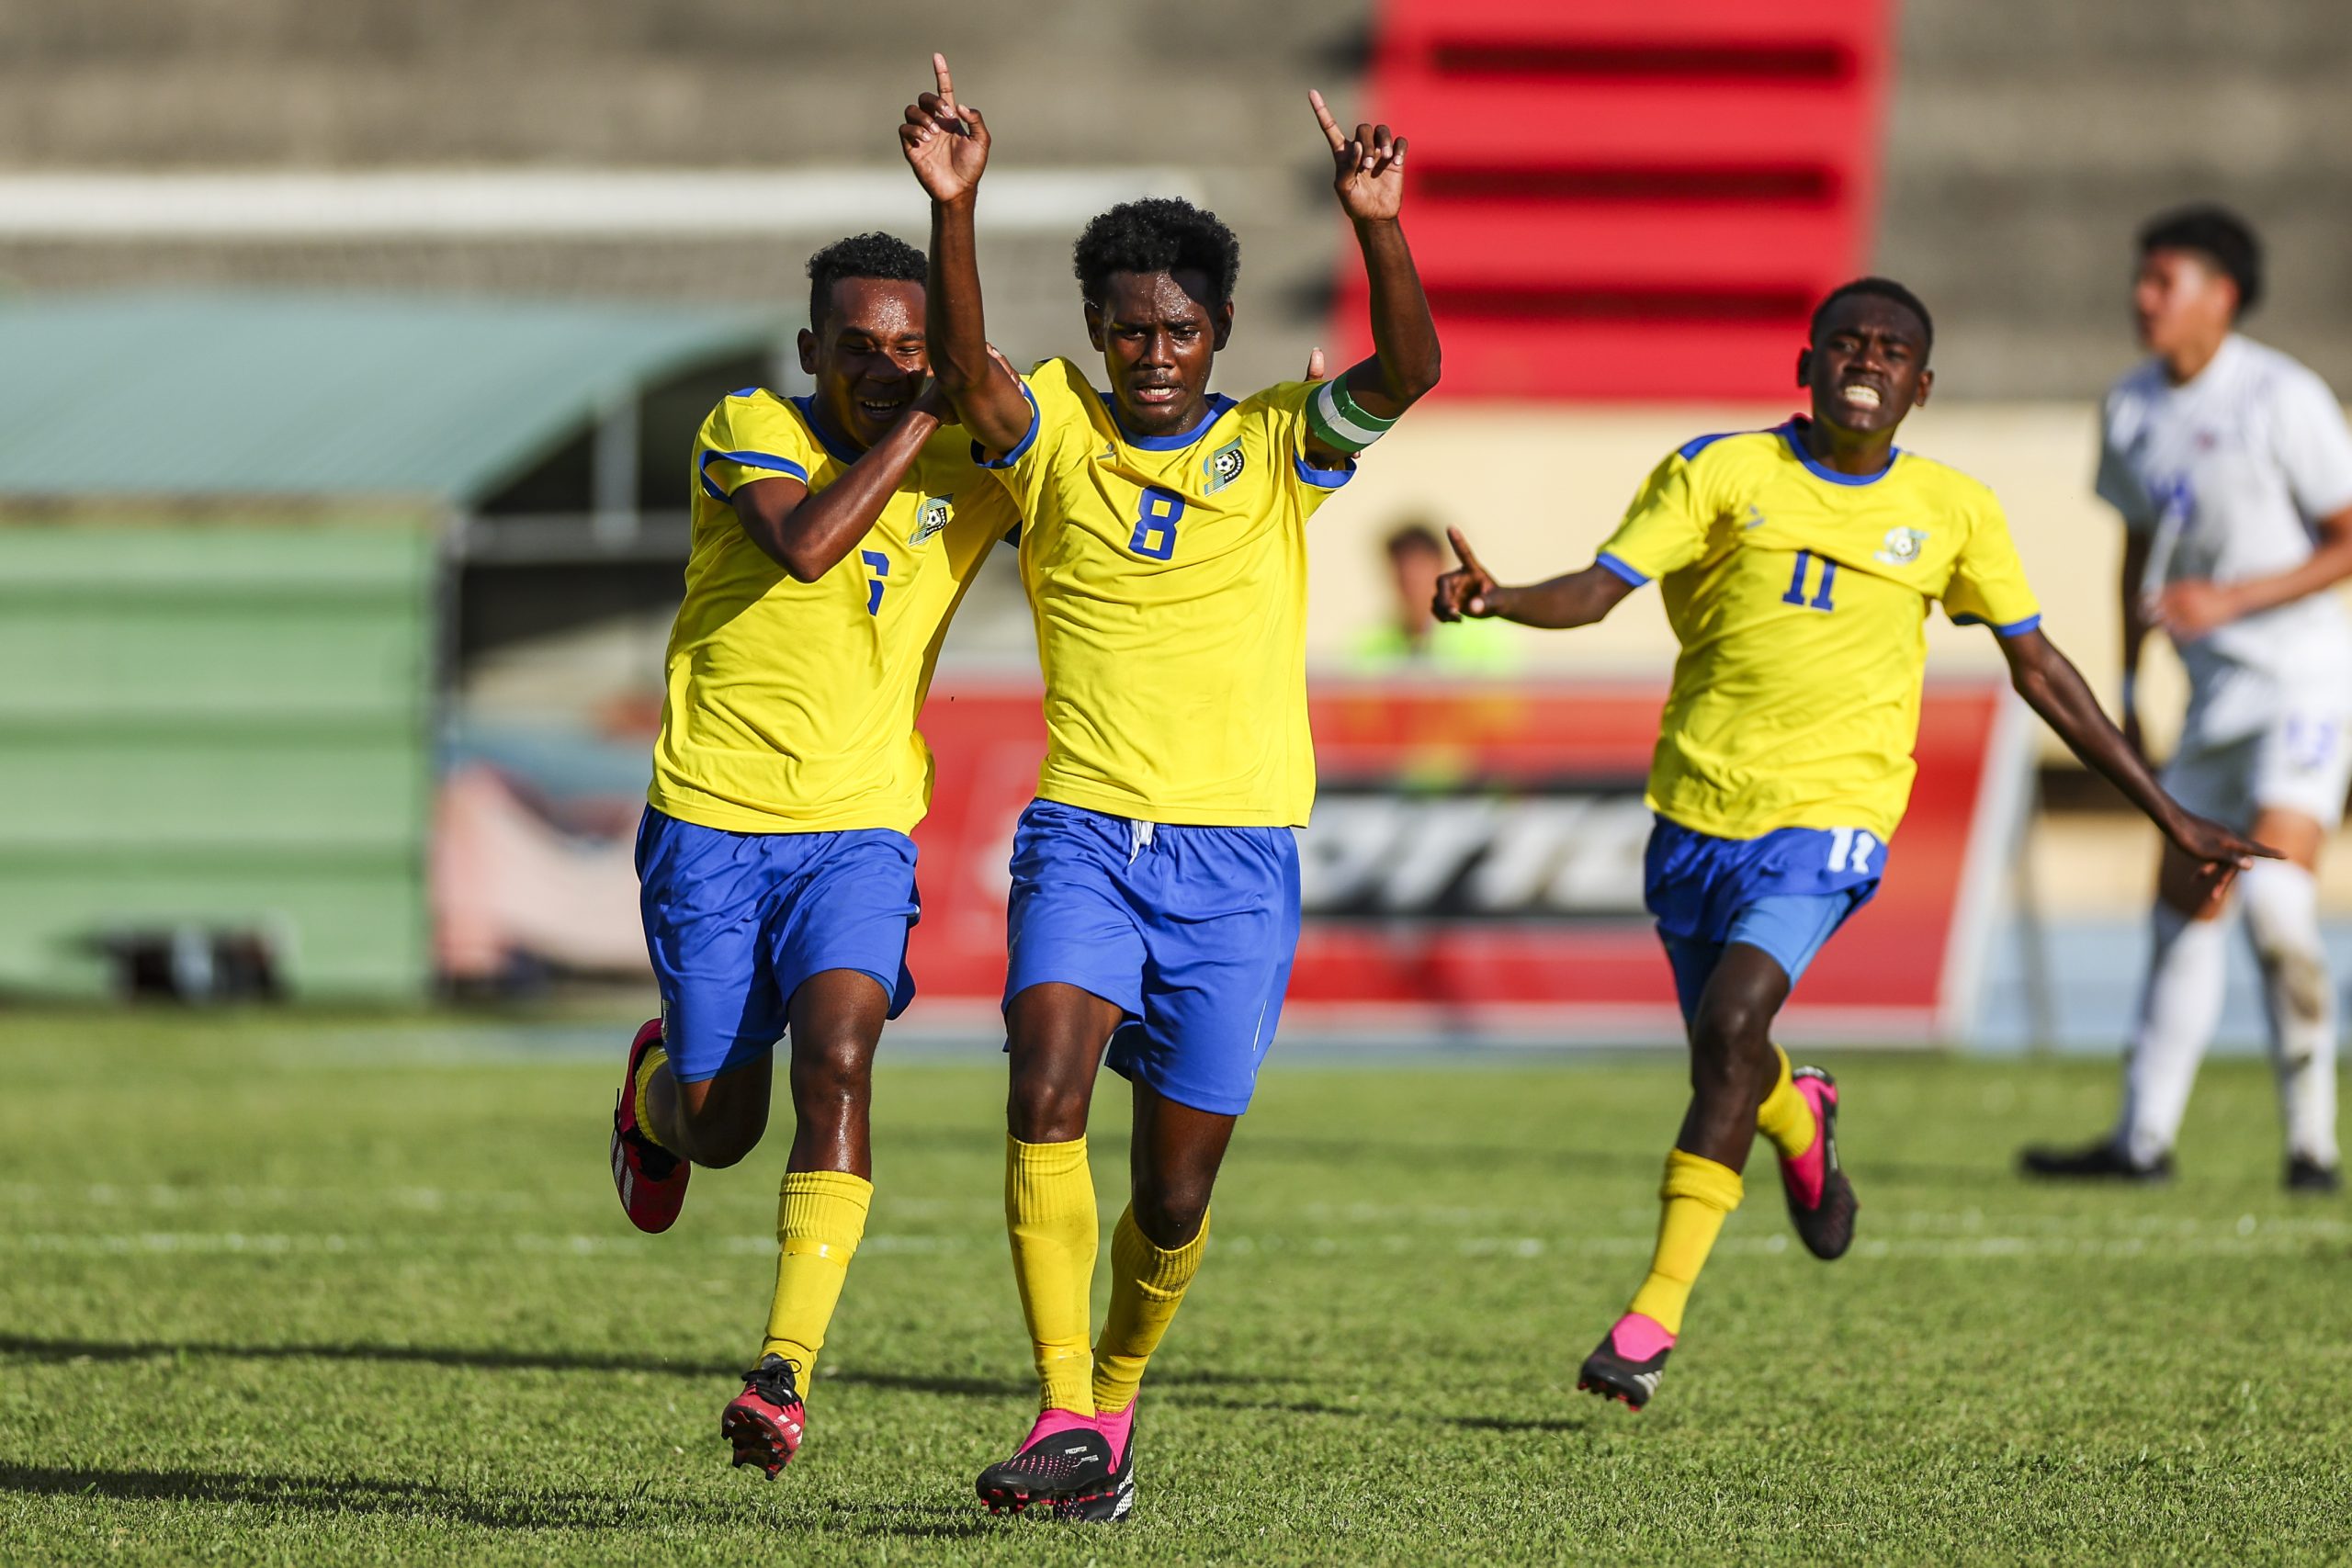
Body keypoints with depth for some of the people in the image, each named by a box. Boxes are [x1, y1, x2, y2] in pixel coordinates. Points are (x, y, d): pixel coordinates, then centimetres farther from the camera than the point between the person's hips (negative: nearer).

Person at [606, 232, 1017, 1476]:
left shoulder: (971, 472, 3)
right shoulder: (747, 430, -6)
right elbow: (804, 542, -25)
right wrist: (922, 421, -23)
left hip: (859, 830, 1)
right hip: (711, 822, -1)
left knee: (836, 1065, -23)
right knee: (721, 1129, 5)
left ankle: (784, 1372, -28)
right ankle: (660, 1082, 44)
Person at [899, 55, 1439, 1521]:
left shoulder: (1277, 450, 4)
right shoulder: (1055, 436, 4)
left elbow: (1408, 370, -13)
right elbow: (966, 370, -17)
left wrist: (1379, 227, -29)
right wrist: (954, 206, -31)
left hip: (1240, 856, 0)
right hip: (1085, 834, 0)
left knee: (1175, 1196, 2)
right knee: (1047, 1089, -25)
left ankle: (1116, 1389, 30)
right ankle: (1067, 1421, -27)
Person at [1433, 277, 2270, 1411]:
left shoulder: (1952, 512, 4)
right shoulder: (1721, 473, 0)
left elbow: (2039, 670, 12)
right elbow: (1600, 588, -9)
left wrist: (2171, 818, 12)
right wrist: (1497, 600, -32)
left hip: (1829, 817, -2)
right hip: (1697, 808, 2)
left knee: (1730, 1025, -23)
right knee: (1724, 1057, 12)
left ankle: (1655, 1316, -19)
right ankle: (1800, 1122, 52)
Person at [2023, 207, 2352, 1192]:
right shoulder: (2132, 410, 7)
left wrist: (2230, 600, -20)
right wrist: (2127, 692, 18)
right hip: (2216, 694, 7)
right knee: (2183, 910, 9)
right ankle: (2143, 1139, 15)